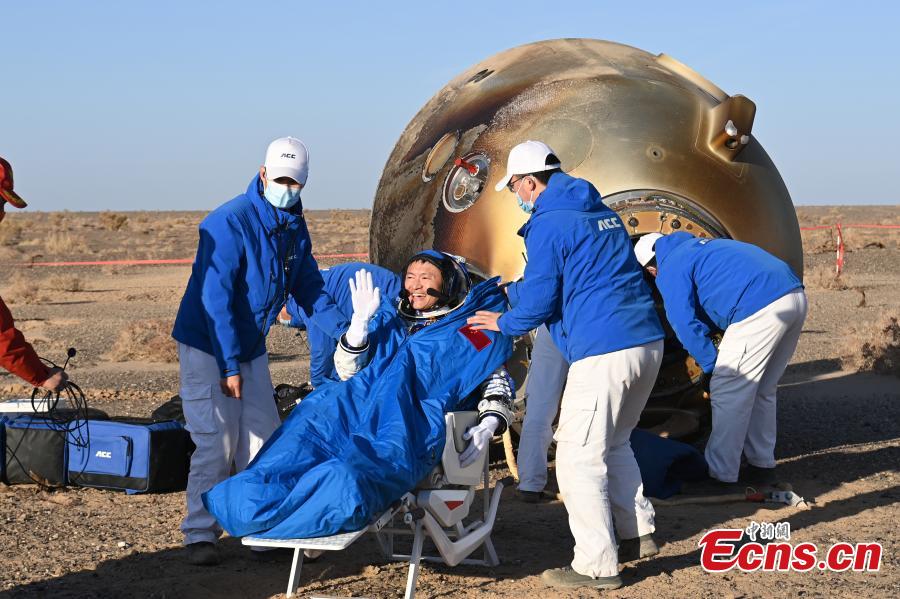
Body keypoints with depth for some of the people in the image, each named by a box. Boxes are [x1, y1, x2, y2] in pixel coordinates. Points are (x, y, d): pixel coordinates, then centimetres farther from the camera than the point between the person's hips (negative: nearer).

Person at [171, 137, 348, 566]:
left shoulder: (295, 228, 2)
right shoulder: (229, 223, -21)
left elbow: (309, 287, 12)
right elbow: (216, 299, -24)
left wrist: (344, 331, -2)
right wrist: (229, 365, -26)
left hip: (251, 346, 7)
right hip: (208, 347, -7)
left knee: (263, 440, 6)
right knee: (217, 442, -8)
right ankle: (200, 535, 2)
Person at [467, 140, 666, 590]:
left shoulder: (548, 224, -7)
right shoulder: (600, 212, 20)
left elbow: (539, 300, -8)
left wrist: (504, 324, 13)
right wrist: (512, 290, 35)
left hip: (602, 353, -9)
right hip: (649, 342, 9)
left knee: (579, 459, -1)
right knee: (614, 443, 25)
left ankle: (597, 567, -1)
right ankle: (638, 532, 30)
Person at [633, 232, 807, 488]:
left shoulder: (670, 271, 5)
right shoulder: (694, 245, 31)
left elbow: (686, 325, -5)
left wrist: (709, 365, 7)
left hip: (760, 307, -9)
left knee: (728, 394, 2)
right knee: (762, 392, 22)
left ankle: (721, 477, 6)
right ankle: (762, 465, 29)